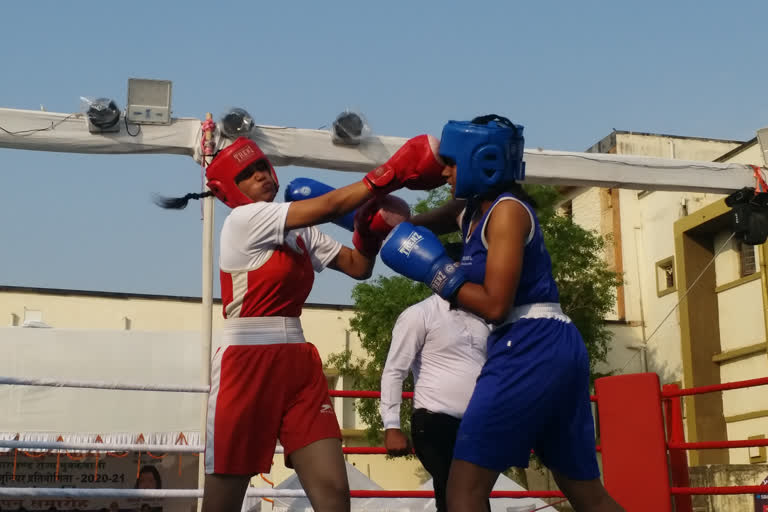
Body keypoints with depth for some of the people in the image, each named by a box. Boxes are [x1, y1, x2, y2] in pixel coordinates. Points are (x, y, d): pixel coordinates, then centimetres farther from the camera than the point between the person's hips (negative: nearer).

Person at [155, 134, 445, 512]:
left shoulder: (301, 231, 15)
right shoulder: (244, 219, -8)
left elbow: (359, 266, 13)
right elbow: (330, 206, -15)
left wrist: (370, 227, -4)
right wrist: (391, 174, -11)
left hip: (298, 363, 7)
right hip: (247, 364, -7)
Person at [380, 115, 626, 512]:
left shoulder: (508, 210, -9)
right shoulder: (470, 211, 16)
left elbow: (495, 305, -16)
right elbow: (410, 225, 25)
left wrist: (435, 270, -9)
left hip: (531, 347, -10)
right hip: (553, 349, 10)